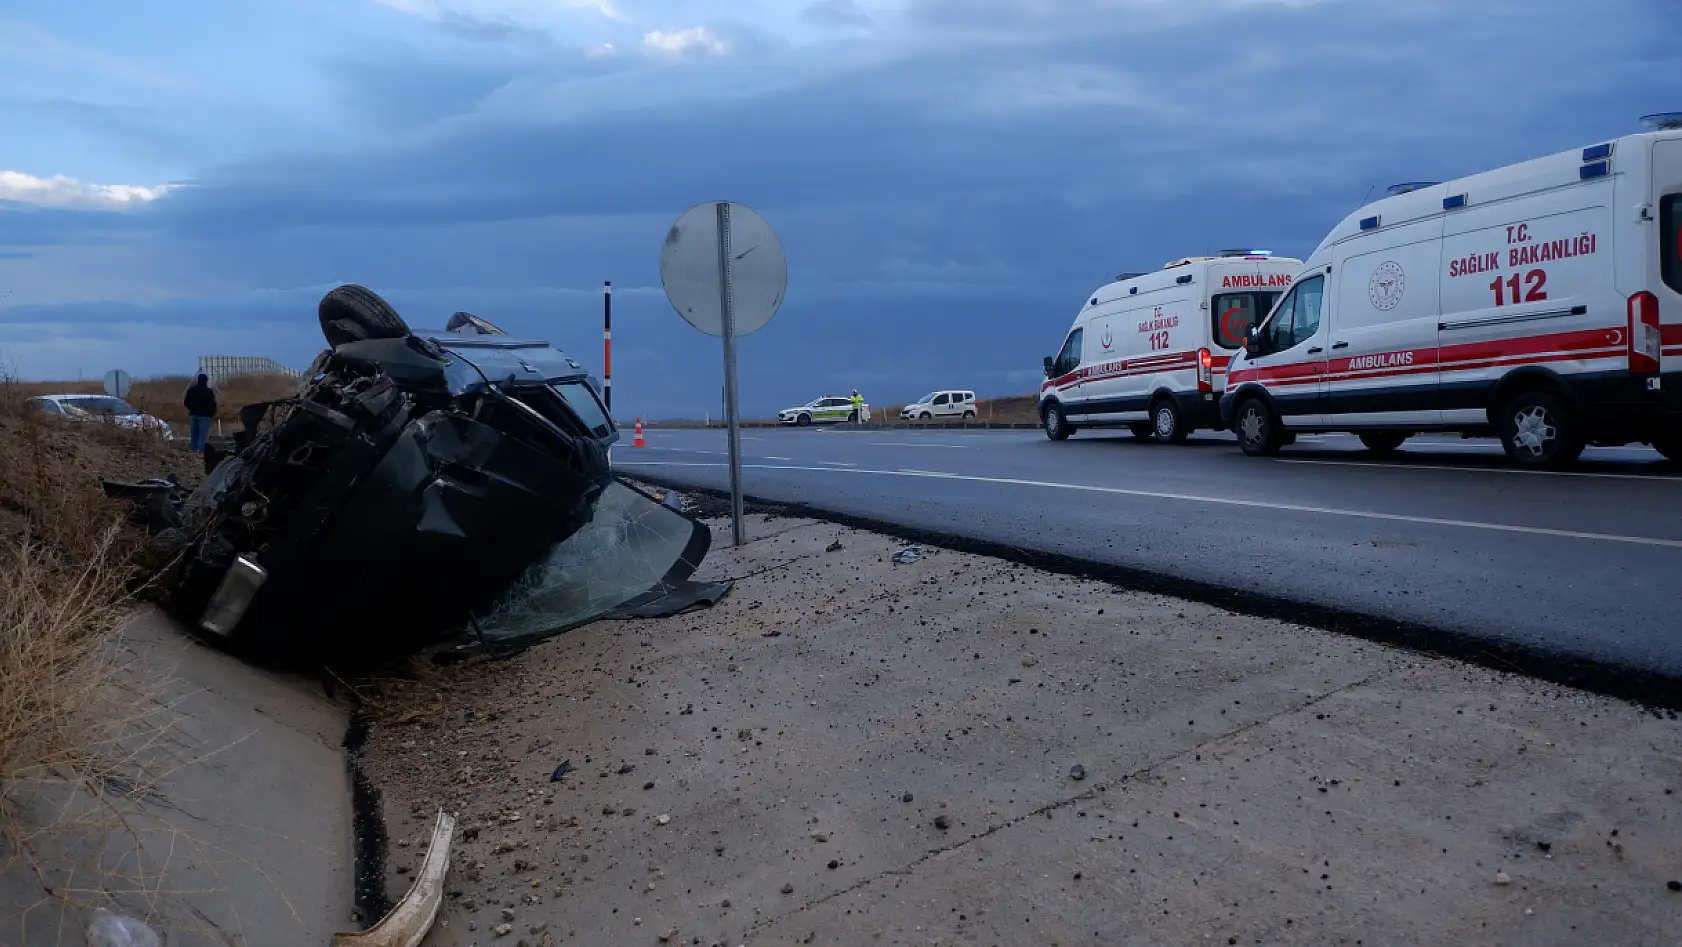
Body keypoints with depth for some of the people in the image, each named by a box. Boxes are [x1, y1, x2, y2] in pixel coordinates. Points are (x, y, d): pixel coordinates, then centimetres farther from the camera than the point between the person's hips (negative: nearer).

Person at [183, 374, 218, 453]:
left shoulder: (191, 390, 8)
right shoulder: (209, 391, -11)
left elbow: (186, 403, 11)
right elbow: (212, 404, -12)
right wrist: (213, 414, 0)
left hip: (193, 414, 6)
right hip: (205, 415, -6)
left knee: (194, 434, 13)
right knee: (203, 434, -5)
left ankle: (194, 450, 16)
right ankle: (201, 451, -9)